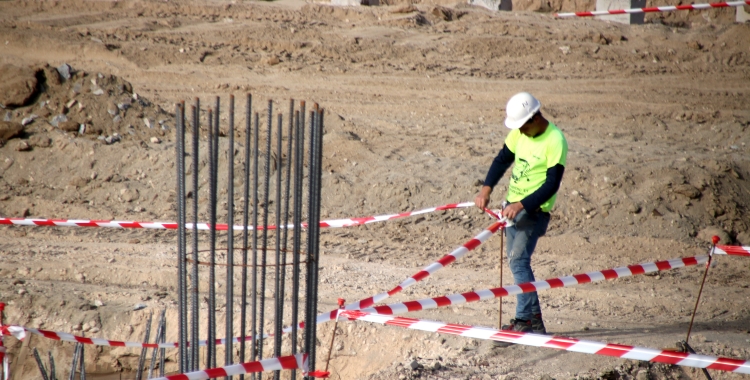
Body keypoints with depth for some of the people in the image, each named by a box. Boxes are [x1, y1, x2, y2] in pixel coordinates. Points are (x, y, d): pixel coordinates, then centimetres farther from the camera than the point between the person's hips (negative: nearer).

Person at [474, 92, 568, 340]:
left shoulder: (555, 141, -18)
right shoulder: (520, 132, 4)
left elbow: (552, 184, -21)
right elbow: (503, 159, 13)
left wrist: (521, 206, -27)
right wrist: (486, 189, -3)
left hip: (534, 209, -8)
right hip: (513, 204, 8)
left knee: (518, 260, -16)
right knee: (515, 259, 9)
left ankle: (524, 321, -13)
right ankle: (534, 320, 16)